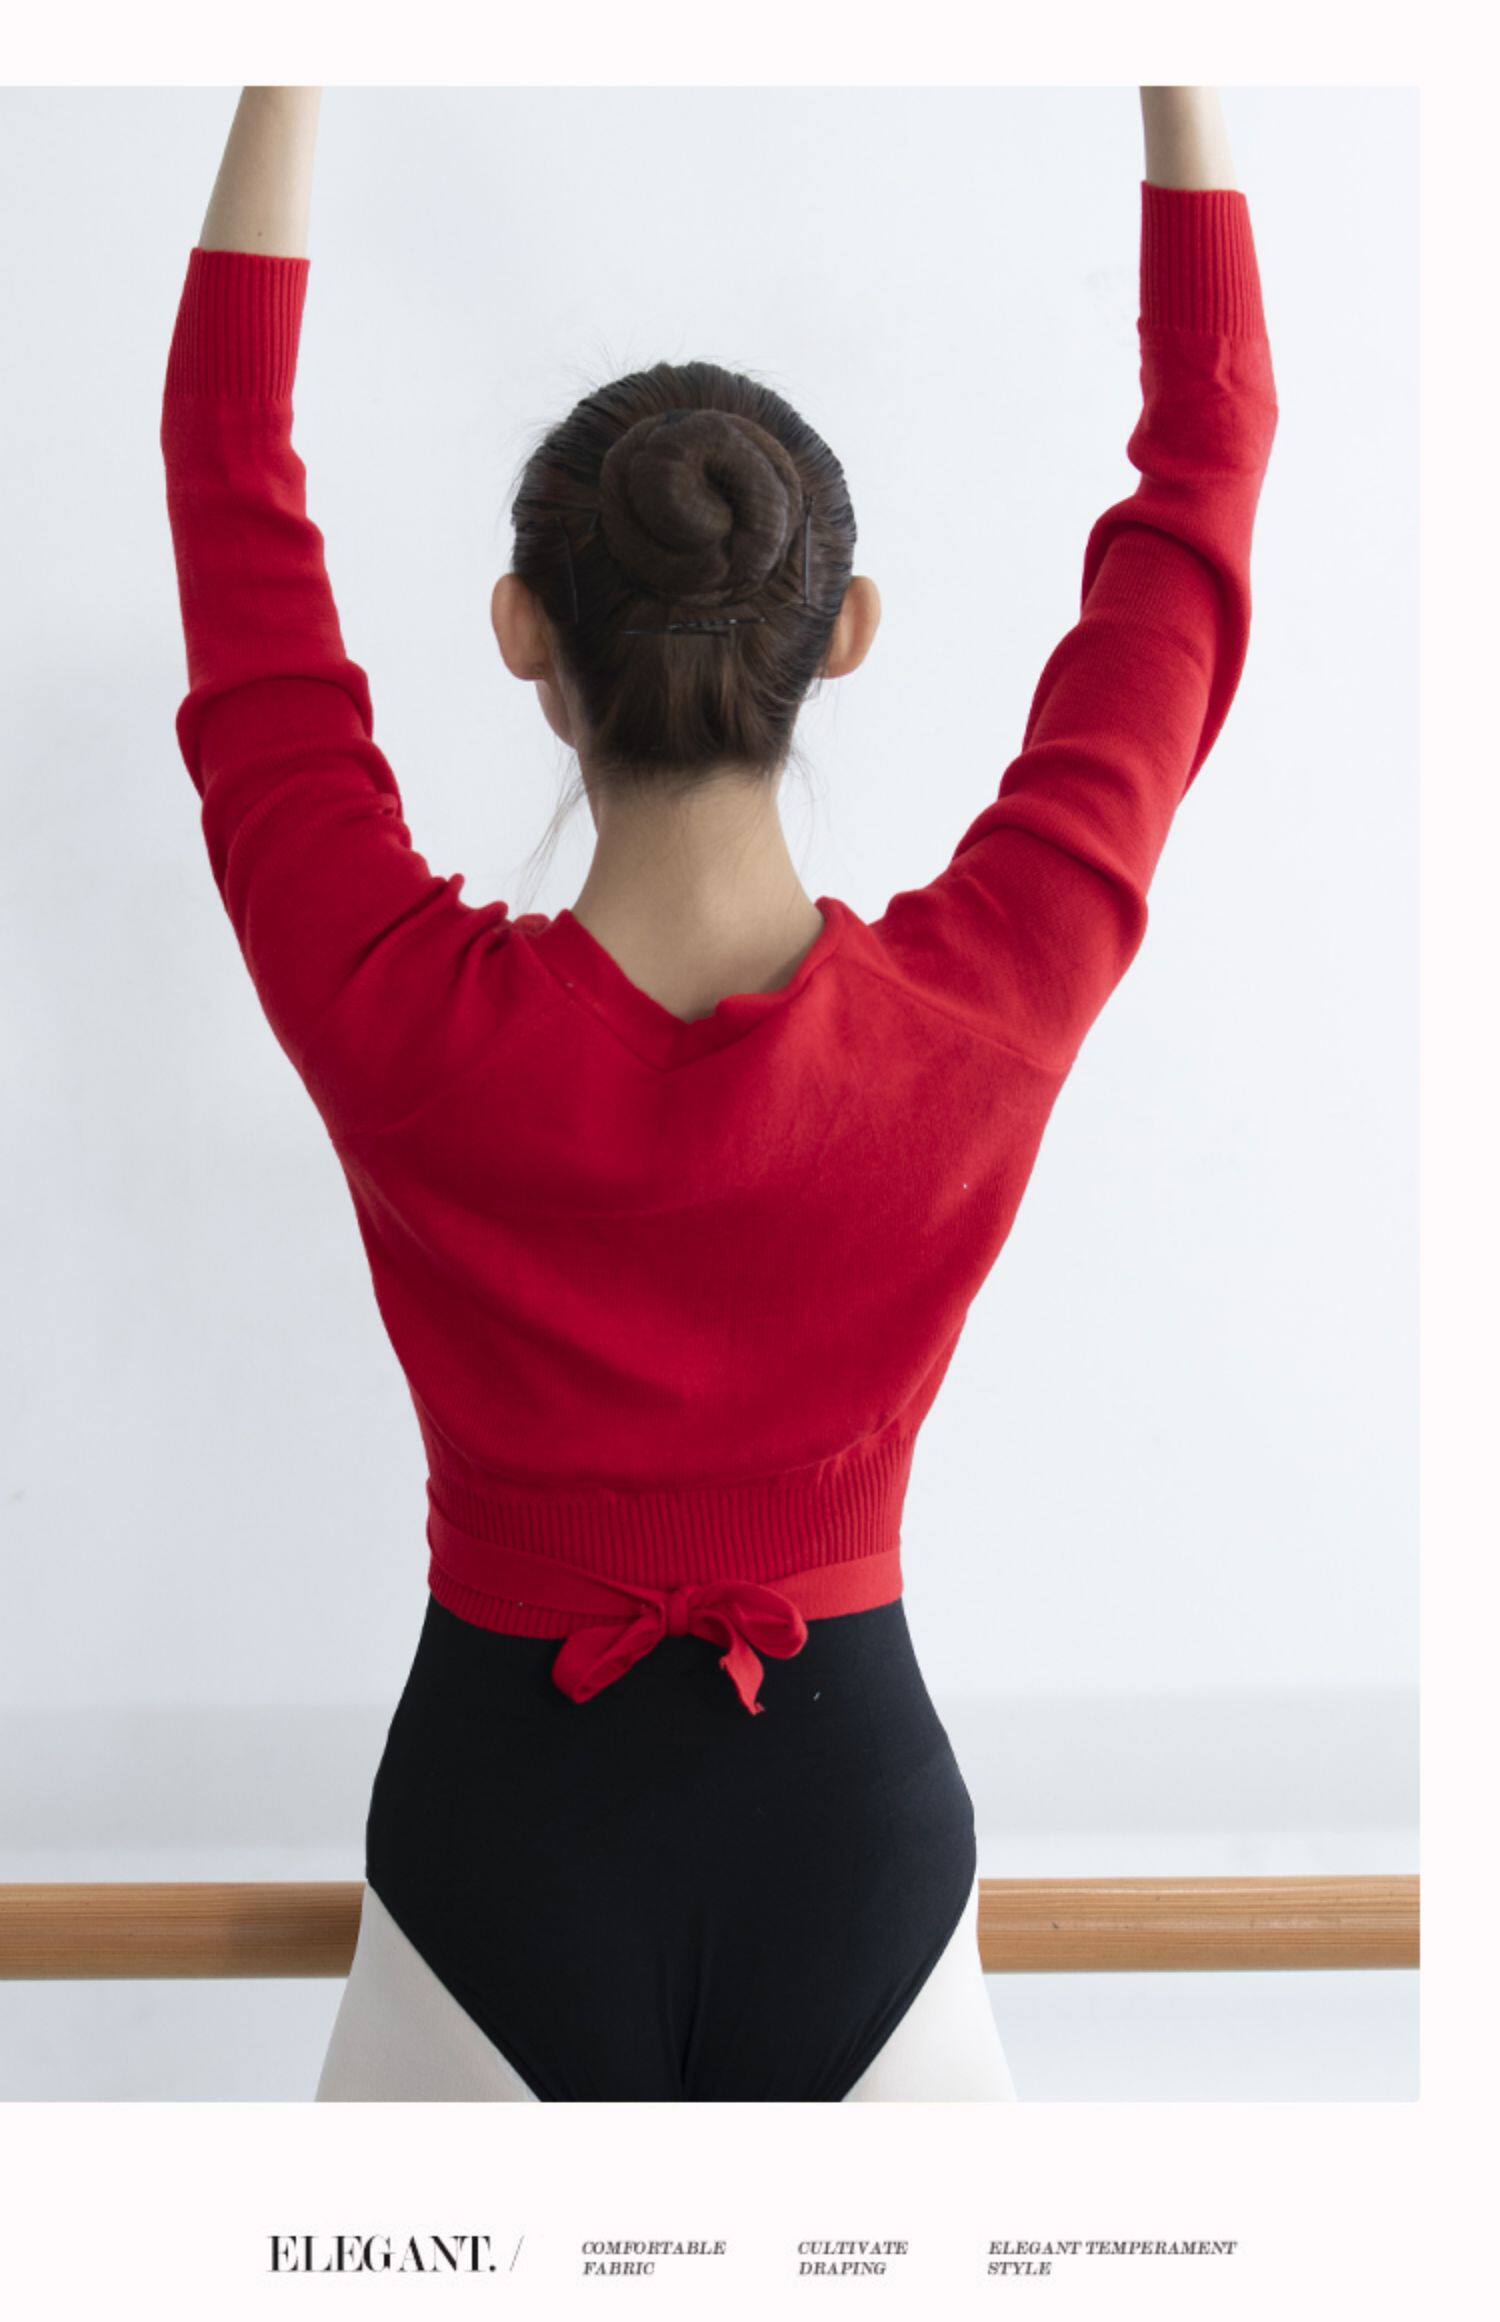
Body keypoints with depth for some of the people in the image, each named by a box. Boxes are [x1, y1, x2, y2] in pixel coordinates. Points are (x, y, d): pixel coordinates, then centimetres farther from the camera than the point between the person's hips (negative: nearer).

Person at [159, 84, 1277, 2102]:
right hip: (855, 1818, 1)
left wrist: (285, 81, -3)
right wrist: (1182, 84, -1)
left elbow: (230, 475, -9)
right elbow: (1204, 472, -7)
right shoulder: (993, 1013, -19)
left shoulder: (404, 1030, -22)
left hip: (500, 1834, 0)